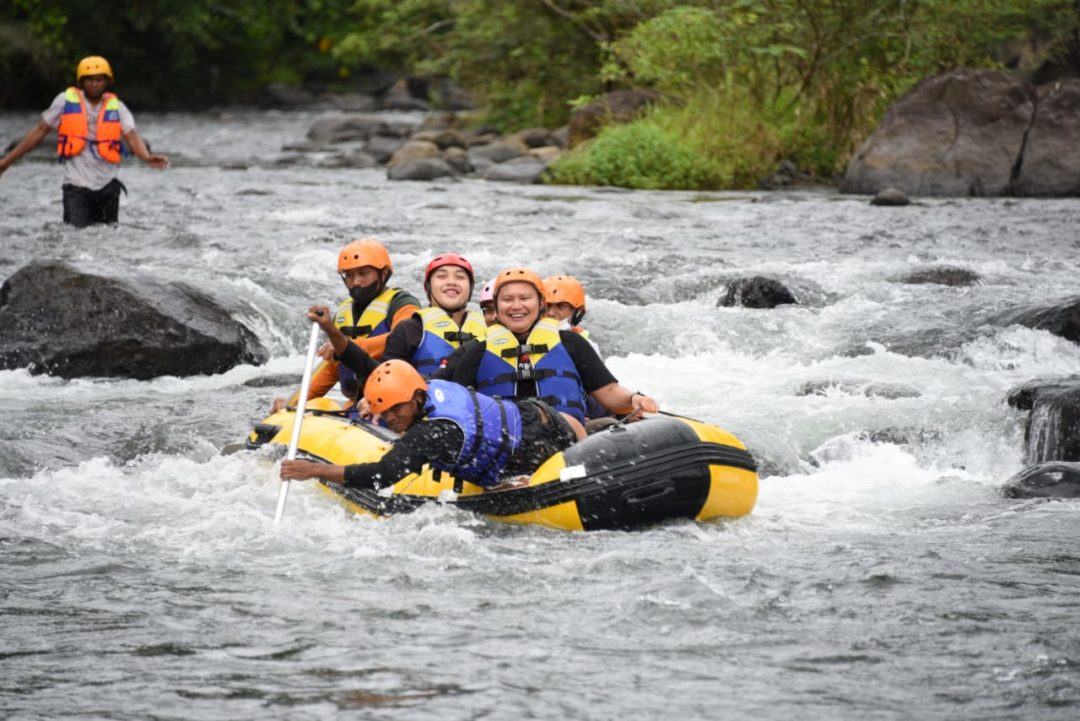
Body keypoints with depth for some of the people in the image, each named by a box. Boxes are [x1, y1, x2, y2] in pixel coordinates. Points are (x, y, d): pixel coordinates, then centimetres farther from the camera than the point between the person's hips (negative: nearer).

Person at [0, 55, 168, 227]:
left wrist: (147, 158, -32)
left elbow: (132, 137, -9)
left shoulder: (116, 107, 2)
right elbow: (40, 131, 5)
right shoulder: (66, 101, -1)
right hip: (77, 186, -2)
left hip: (107, 185, 2)